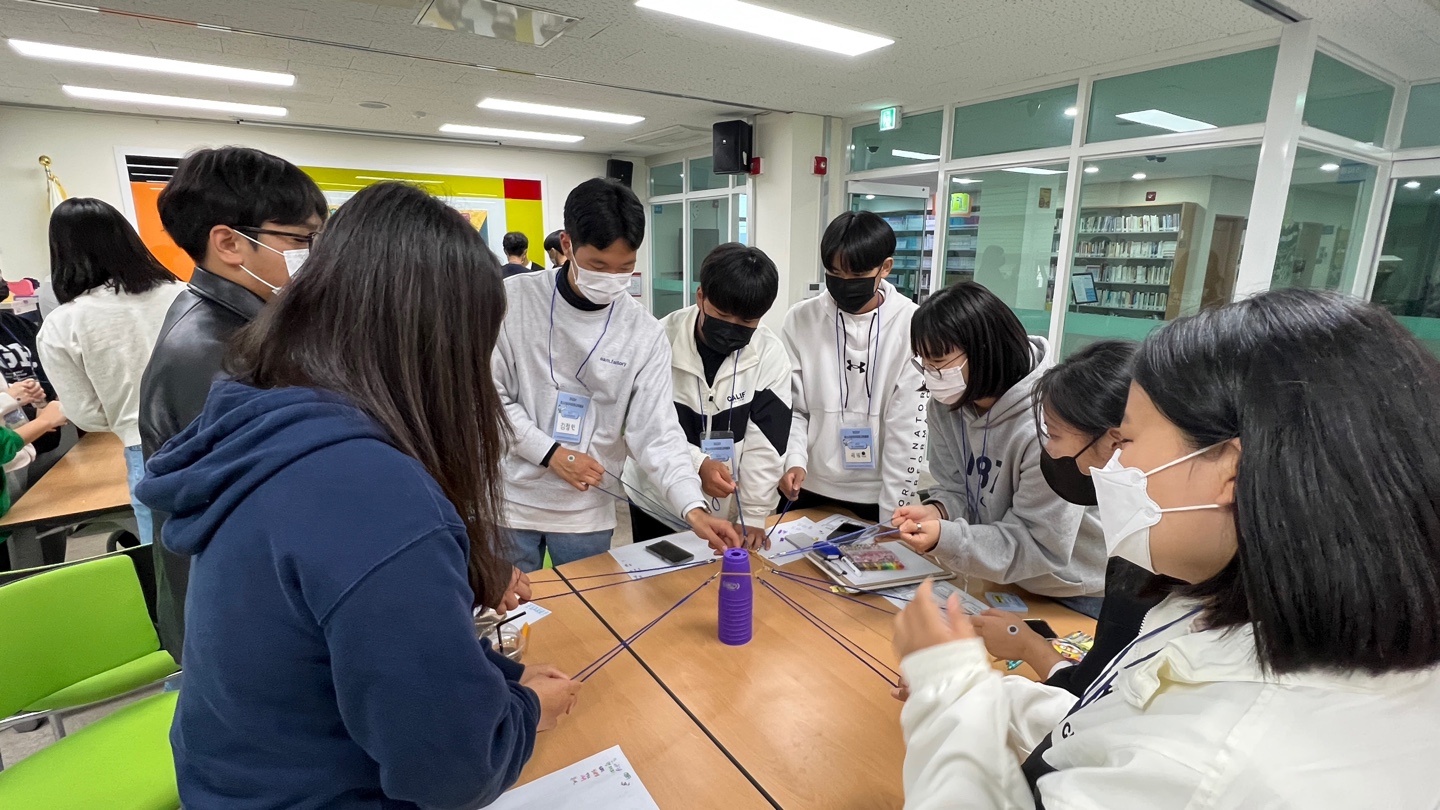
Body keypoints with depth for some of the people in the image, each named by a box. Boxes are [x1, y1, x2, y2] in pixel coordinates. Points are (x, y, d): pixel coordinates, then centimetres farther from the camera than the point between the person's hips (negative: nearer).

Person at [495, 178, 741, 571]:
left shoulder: (646, 335, -9)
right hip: (510, 500, 0)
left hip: (588, 511, 1)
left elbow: (656, 430, -12)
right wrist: (550, 452, -16)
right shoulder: (514, 299, -10)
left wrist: (694, 507, -26)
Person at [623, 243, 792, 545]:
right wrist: (697, 464, -30)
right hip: (658, 502, -1)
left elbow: (765, 443, -11)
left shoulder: (771, 355, -12)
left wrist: (754, 515, -13)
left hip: (728, 509, 1)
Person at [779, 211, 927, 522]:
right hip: (809, 490, 2)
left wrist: (893, 514, -10)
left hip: (878, 496, -2)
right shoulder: (801, 319, -4)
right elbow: (790, 407, 1)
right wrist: (794, 460, -16)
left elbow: (910, 426, -10)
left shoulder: (912, 324, -10)